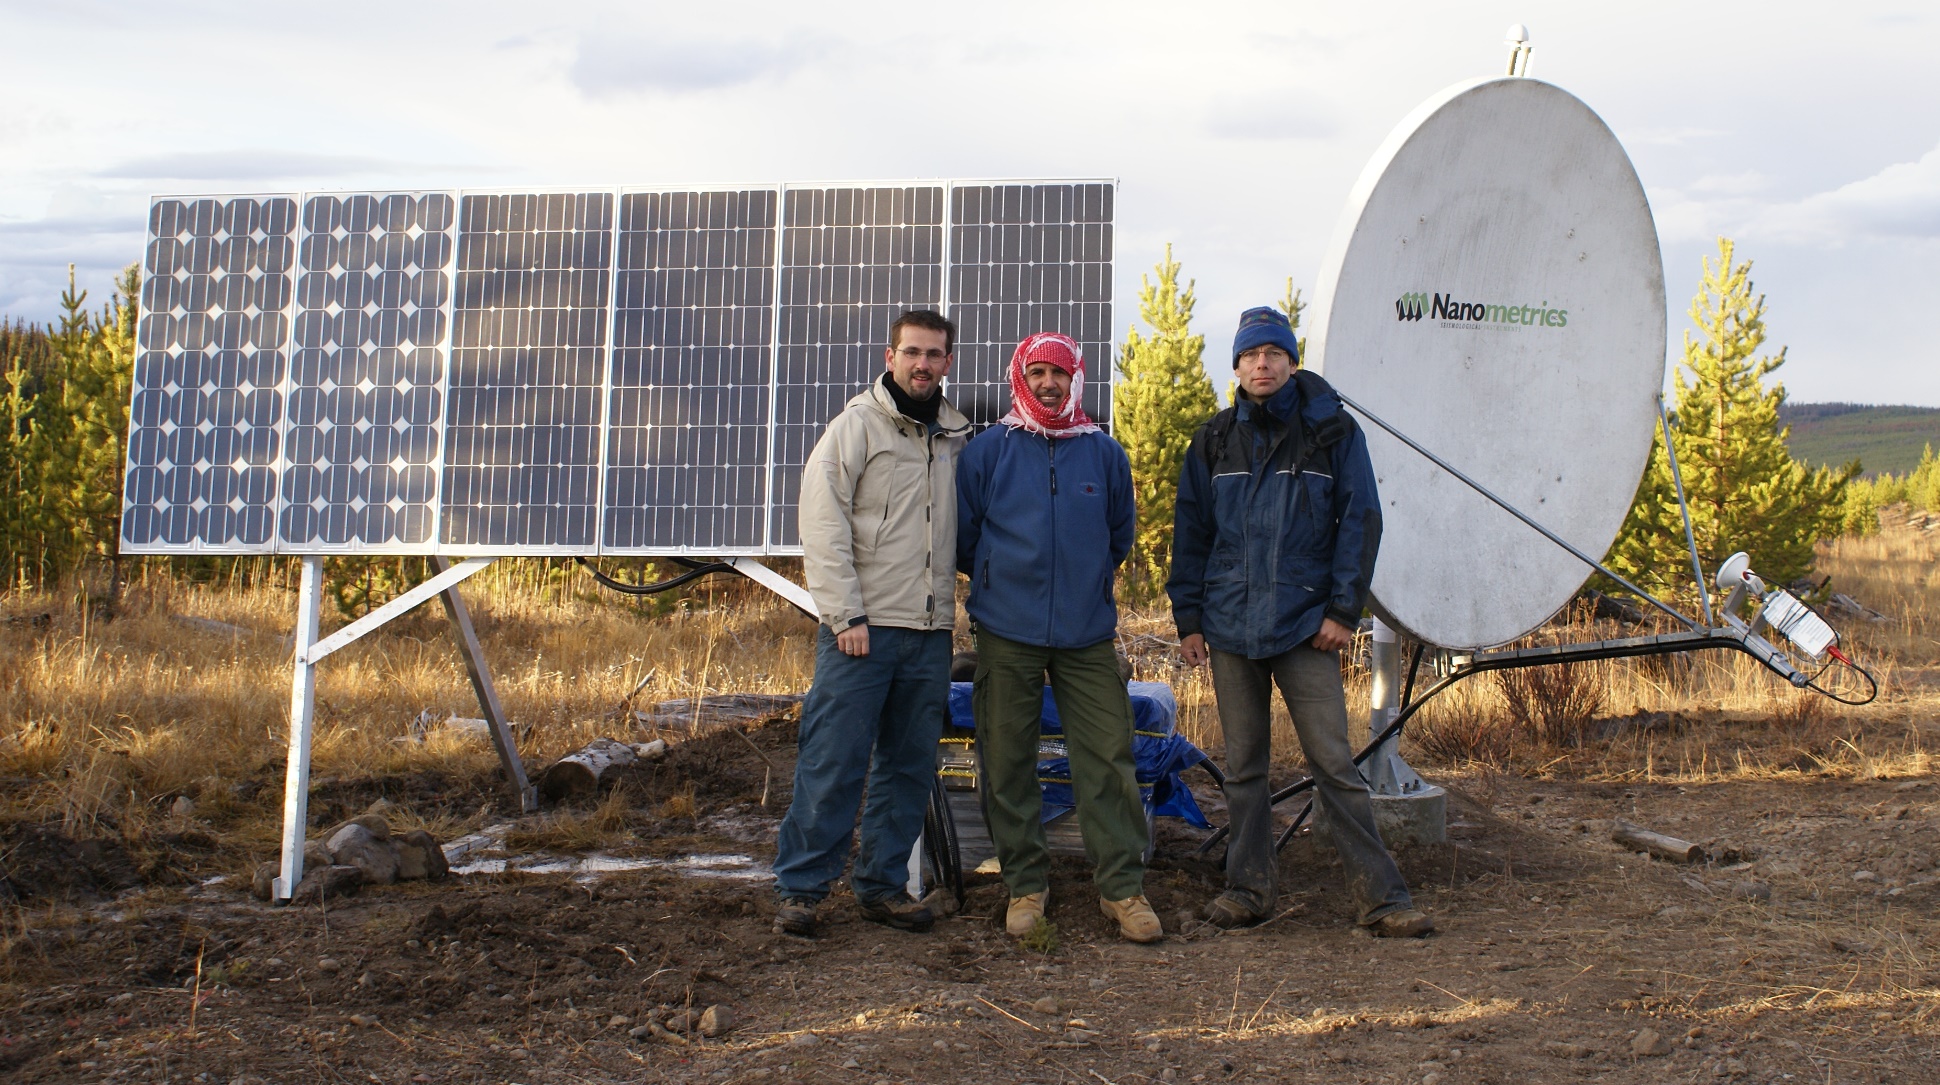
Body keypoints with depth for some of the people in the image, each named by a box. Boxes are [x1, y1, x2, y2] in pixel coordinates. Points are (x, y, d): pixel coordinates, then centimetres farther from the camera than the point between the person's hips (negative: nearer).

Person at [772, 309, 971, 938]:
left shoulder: (957, 438, 15)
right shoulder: (858, 424, -1)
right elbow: (822, 522, -7)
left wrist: (951, 613, 9)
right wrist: (846, 614, -13)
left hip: (930, 633, 5)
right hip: (863, 627, -5)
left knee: (910, 767, 9)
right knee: (834, 762, -5)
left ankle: (882, 885, 19)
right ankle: (800, 887, 5)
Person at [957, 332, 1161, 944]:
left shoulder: (1104, 454, 6)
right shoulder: (988, 451, 2)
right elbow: (962, 535, 10)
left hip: (1087, 635, 1)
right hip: (1007, 636, 0)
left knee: (1109, 758, -3)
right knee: (1008, 764, 4)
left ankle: (1123, 888, 6)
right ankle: (1025, 886, 16)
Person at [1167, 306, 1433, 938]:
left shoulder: (1333, 431, 3)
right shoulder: (1214, 441, 10)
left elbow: (1360, 521, 1)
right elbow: (1190, 532, 11)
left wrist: (1343, 608, -7)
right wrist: (1188, 618, 5)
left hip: (1304, 624, -3)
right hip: (1230, 625, 3)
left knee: (1335, 763, -5)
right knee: (1243, 766, 9)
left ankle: (1382, 897, 0)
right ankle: (1250, 887, 19)